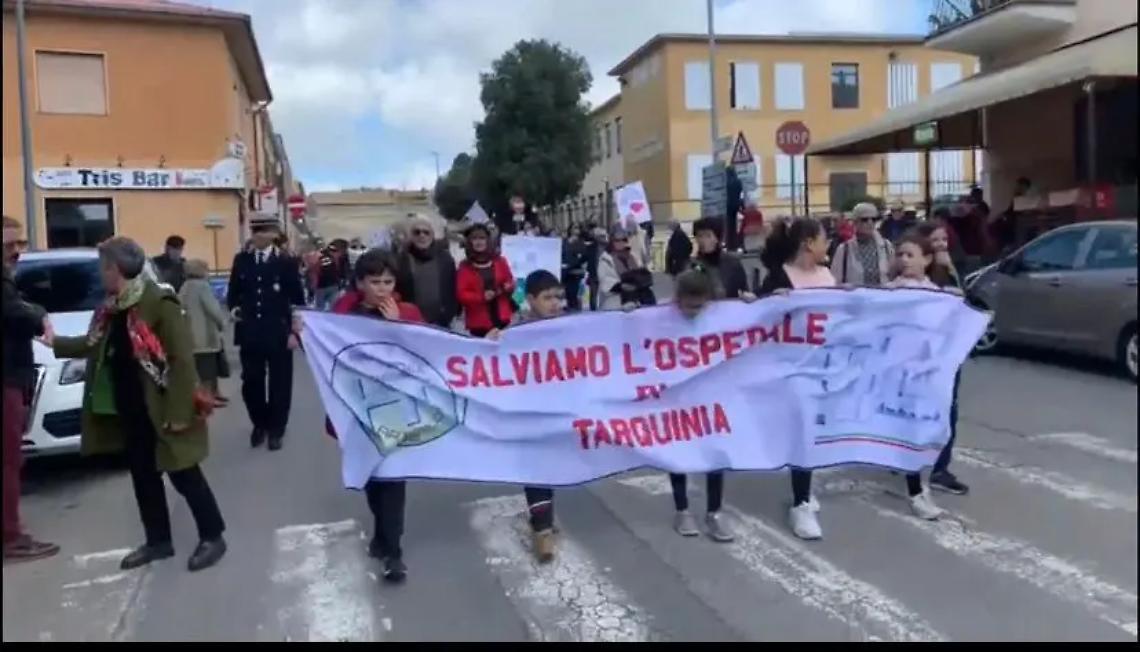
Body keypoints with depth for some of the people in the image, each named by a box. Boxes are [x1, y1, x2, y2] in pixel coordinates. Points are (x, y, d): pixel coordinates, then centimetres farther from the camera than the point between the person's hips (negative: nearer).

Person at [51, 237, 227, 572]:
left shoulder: (159, 303, -19)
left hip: (160, 411, -9)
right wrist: (56, 343, 26)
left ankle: (212, 537, 14)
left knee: (184, 475, 1)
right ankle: (158, 540, 30)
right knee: (143, 476, 16)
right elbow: (95, 345, 26)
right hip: (129, 412, 9)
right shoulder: (112, 307, 8)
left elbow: (182, 359, -22)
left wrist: (179, 411, -24)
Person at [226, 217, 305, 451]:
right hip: (249, 333, 3)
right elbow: (233, 291, 15)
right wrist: (234, 308, -6)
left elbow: (297, 299, -3)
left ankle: (276, 429, 19)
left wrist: (294, 331, -9)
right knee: (251, 382, 6)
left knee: (279, 383, 5)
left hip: (278, 333, -2)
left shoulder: (286, 263, -1)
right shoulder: (241, 260, 8)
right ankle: (259, 424, 26)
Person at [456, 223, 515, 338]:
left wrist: (508, 287, -9)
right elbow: (461, 295, -2)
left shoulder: (500, 261, 10)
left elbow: (511, 283, 16)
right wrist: (482, 297, -18)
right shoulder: (464, 267, 4)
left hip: (503, 319, 2)